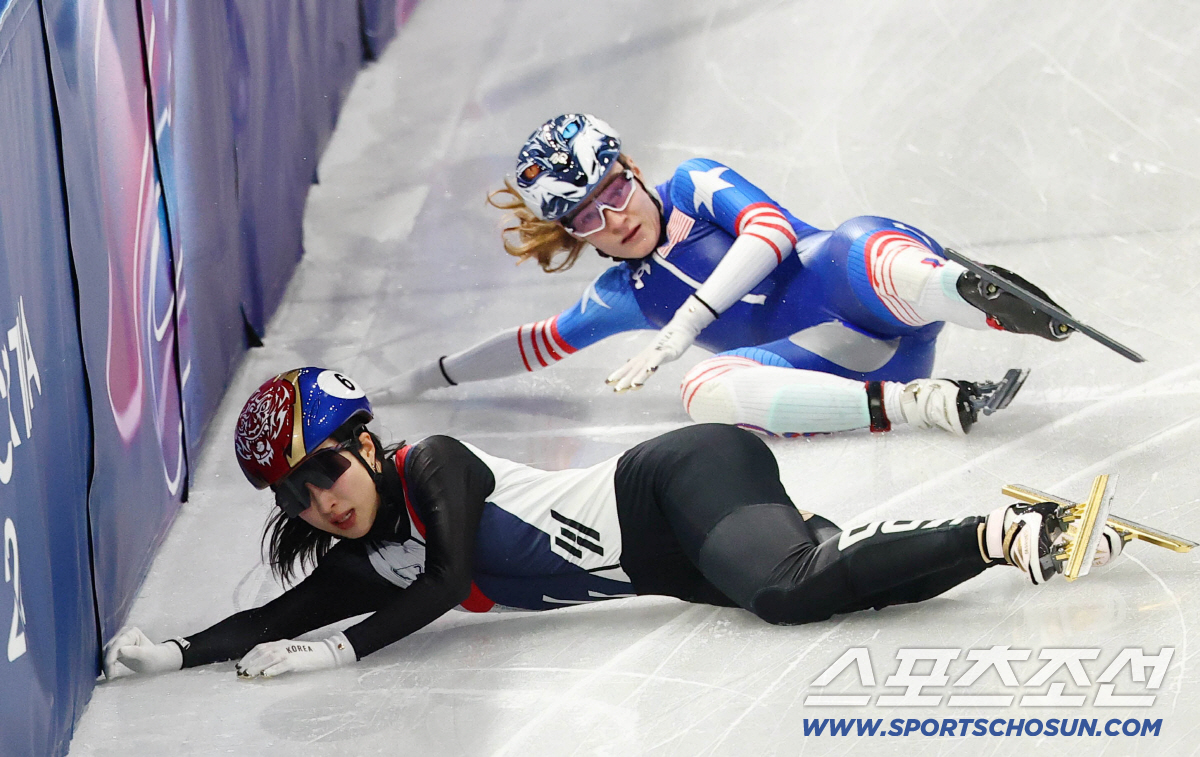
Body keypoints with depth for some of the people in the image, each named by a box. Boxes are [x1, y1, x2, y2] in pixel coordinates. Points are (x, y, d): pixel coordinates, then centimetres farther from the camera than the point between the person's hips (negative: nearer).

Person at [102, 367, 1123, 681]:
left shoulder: (432, 465, -14)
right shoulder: (365, 564, 10)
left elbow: (451, 582, -23)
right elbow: (280, 618, 13)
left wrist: (338, 650, -21)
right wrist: (173, 652, 1)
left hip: (683, 483, -9)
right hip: (675, 563, 9)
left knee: (793, 587, -32)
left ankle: (1001, 535, -23)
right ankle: (1033, 523, 4)